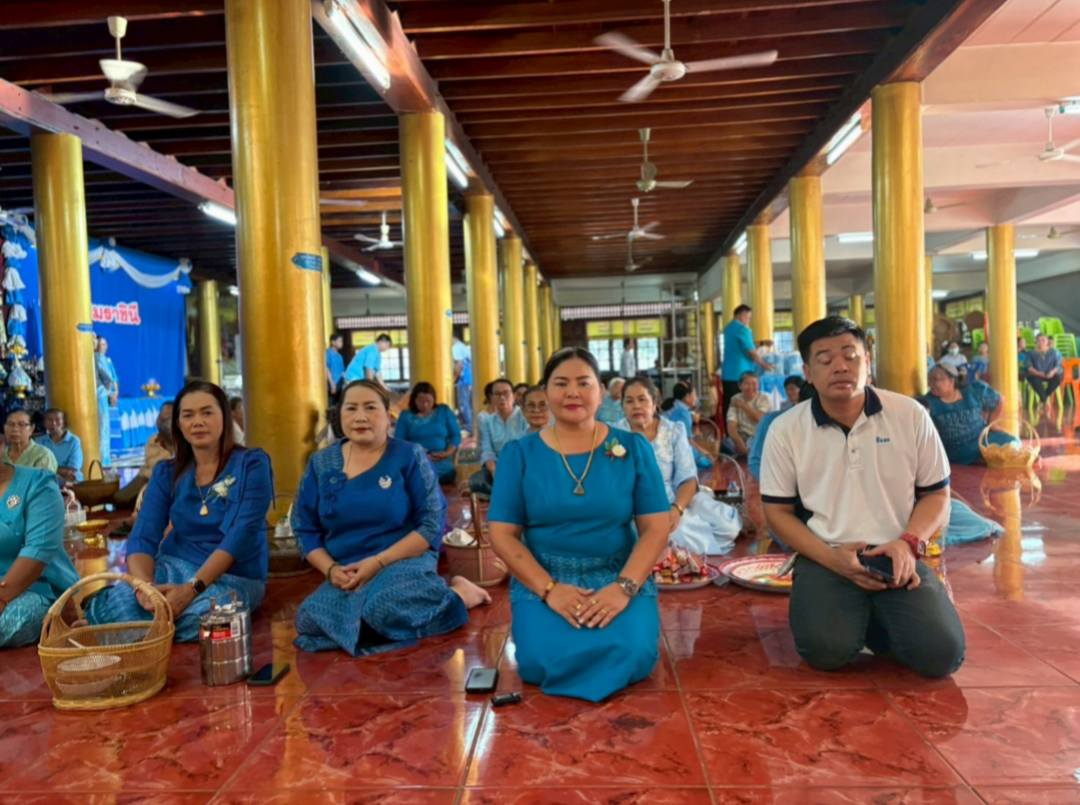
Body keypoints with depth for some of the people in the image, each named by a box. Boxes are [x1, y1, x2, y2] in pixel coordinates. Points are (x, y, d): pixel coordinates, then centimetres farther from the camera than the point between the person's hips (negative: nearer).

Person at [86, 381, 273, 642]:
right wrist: (145, 585, -27)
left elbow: (241, 534, -17)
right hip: (174, 566, 3)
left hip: (234, 576, -2)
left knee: (199, 615, -36)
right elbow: (142, 537, -5)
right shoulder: (166, 473, 6)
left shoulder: (252, 464, -7)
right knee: (118, 602, -30)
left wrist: (192, 588, -29)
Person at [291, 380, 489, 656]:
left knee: (381, 608, -37)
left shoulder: (410, 456, -3)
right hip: (346, 574, 5)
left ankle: (458, 595, -7)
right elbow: (305, 528, 9)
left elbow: (432, 525, -8)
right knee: (310, 619, -26)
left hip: (405, 561, -4)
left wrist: (379, 562, -17)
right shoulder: (321, 464, 7)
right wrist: (331, 569, -10)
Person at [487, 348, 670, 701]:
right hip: (542, 578, 0)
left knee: (628, 656, -25)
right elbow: (502, 533, -4)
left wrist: (624, 587, -17)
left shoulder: (633, 448, 1)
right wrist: (550, 589, -16)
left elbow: (656, 527, -2)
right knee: (543, 662, -25)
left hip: (620, 577, 0)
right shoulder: (519, 453, 0)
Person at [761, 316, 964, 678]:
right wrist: (832, 557, -14)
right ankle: (854, 617, 9)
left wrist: (909, 543, -12)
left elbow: (936, 494, 8)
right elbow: (778, 511, 2)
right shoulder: (785, 429, -3)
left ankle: (878, 620, 11)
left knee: (942, 653, -20)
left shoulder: (911, 415, 0)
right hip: (825, 559, -1)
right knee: (826, 650, -26)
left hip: (897, 557, 1)